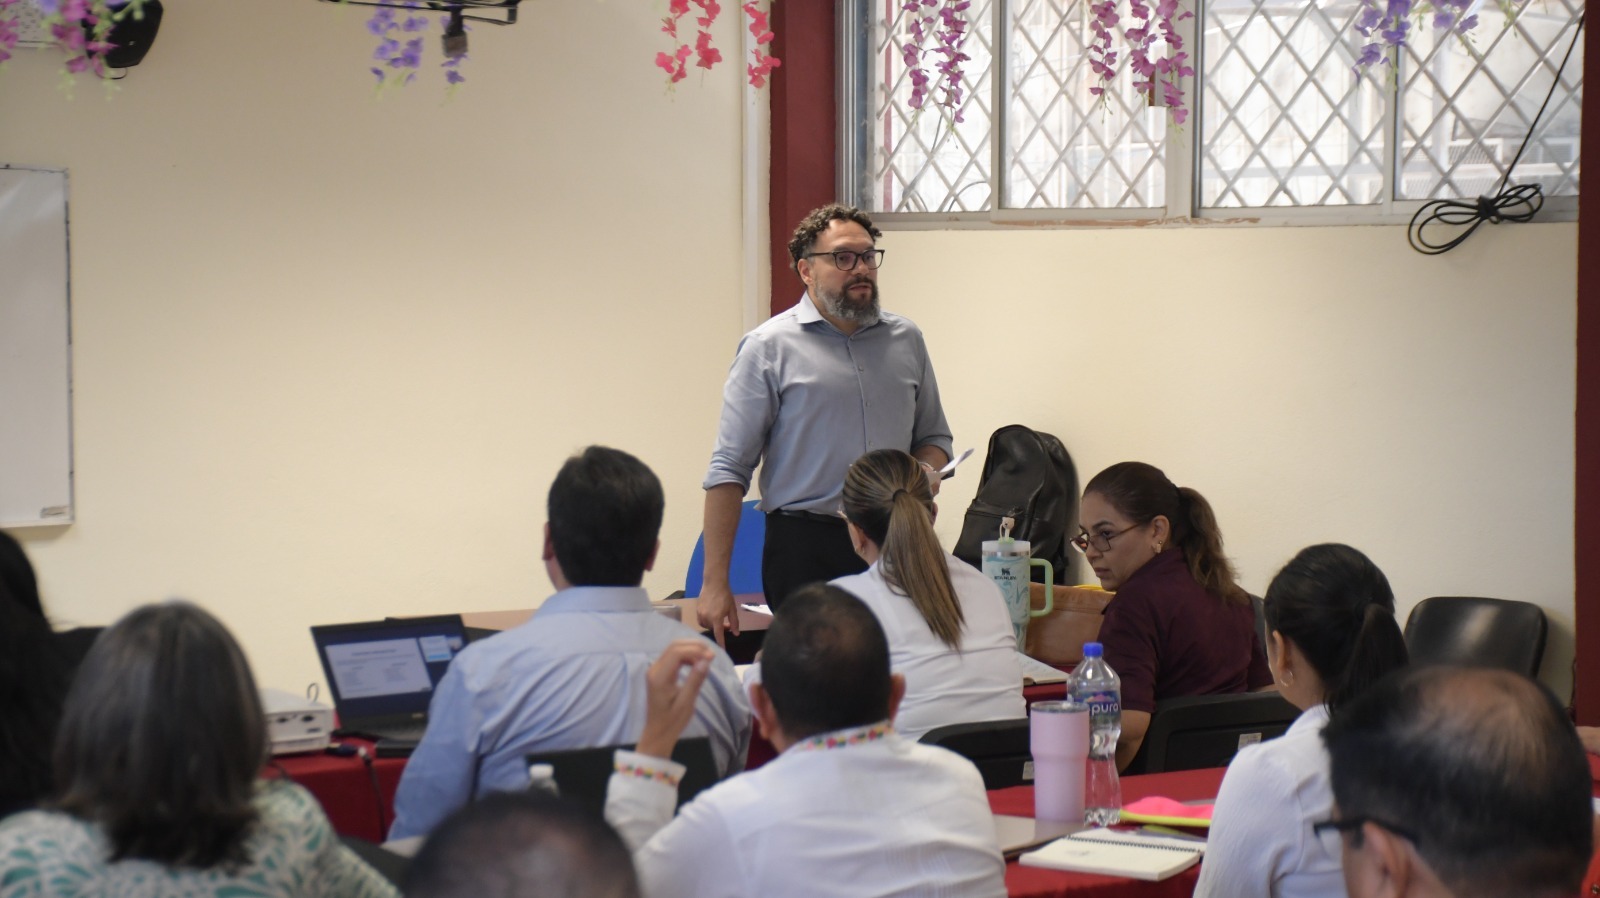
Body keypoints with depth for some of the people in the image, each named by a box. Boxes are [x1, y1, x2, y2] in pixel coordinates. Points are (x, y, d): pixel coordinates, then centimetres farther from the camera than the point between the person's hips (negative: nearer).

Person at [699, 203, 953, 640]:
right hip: (806, 550, -4)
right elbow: (729, 470, -4)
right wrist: (715, 584, -10)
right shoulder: (770, 347, -1)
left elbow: (933, 437, 23)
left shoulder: (906, 339, 13)